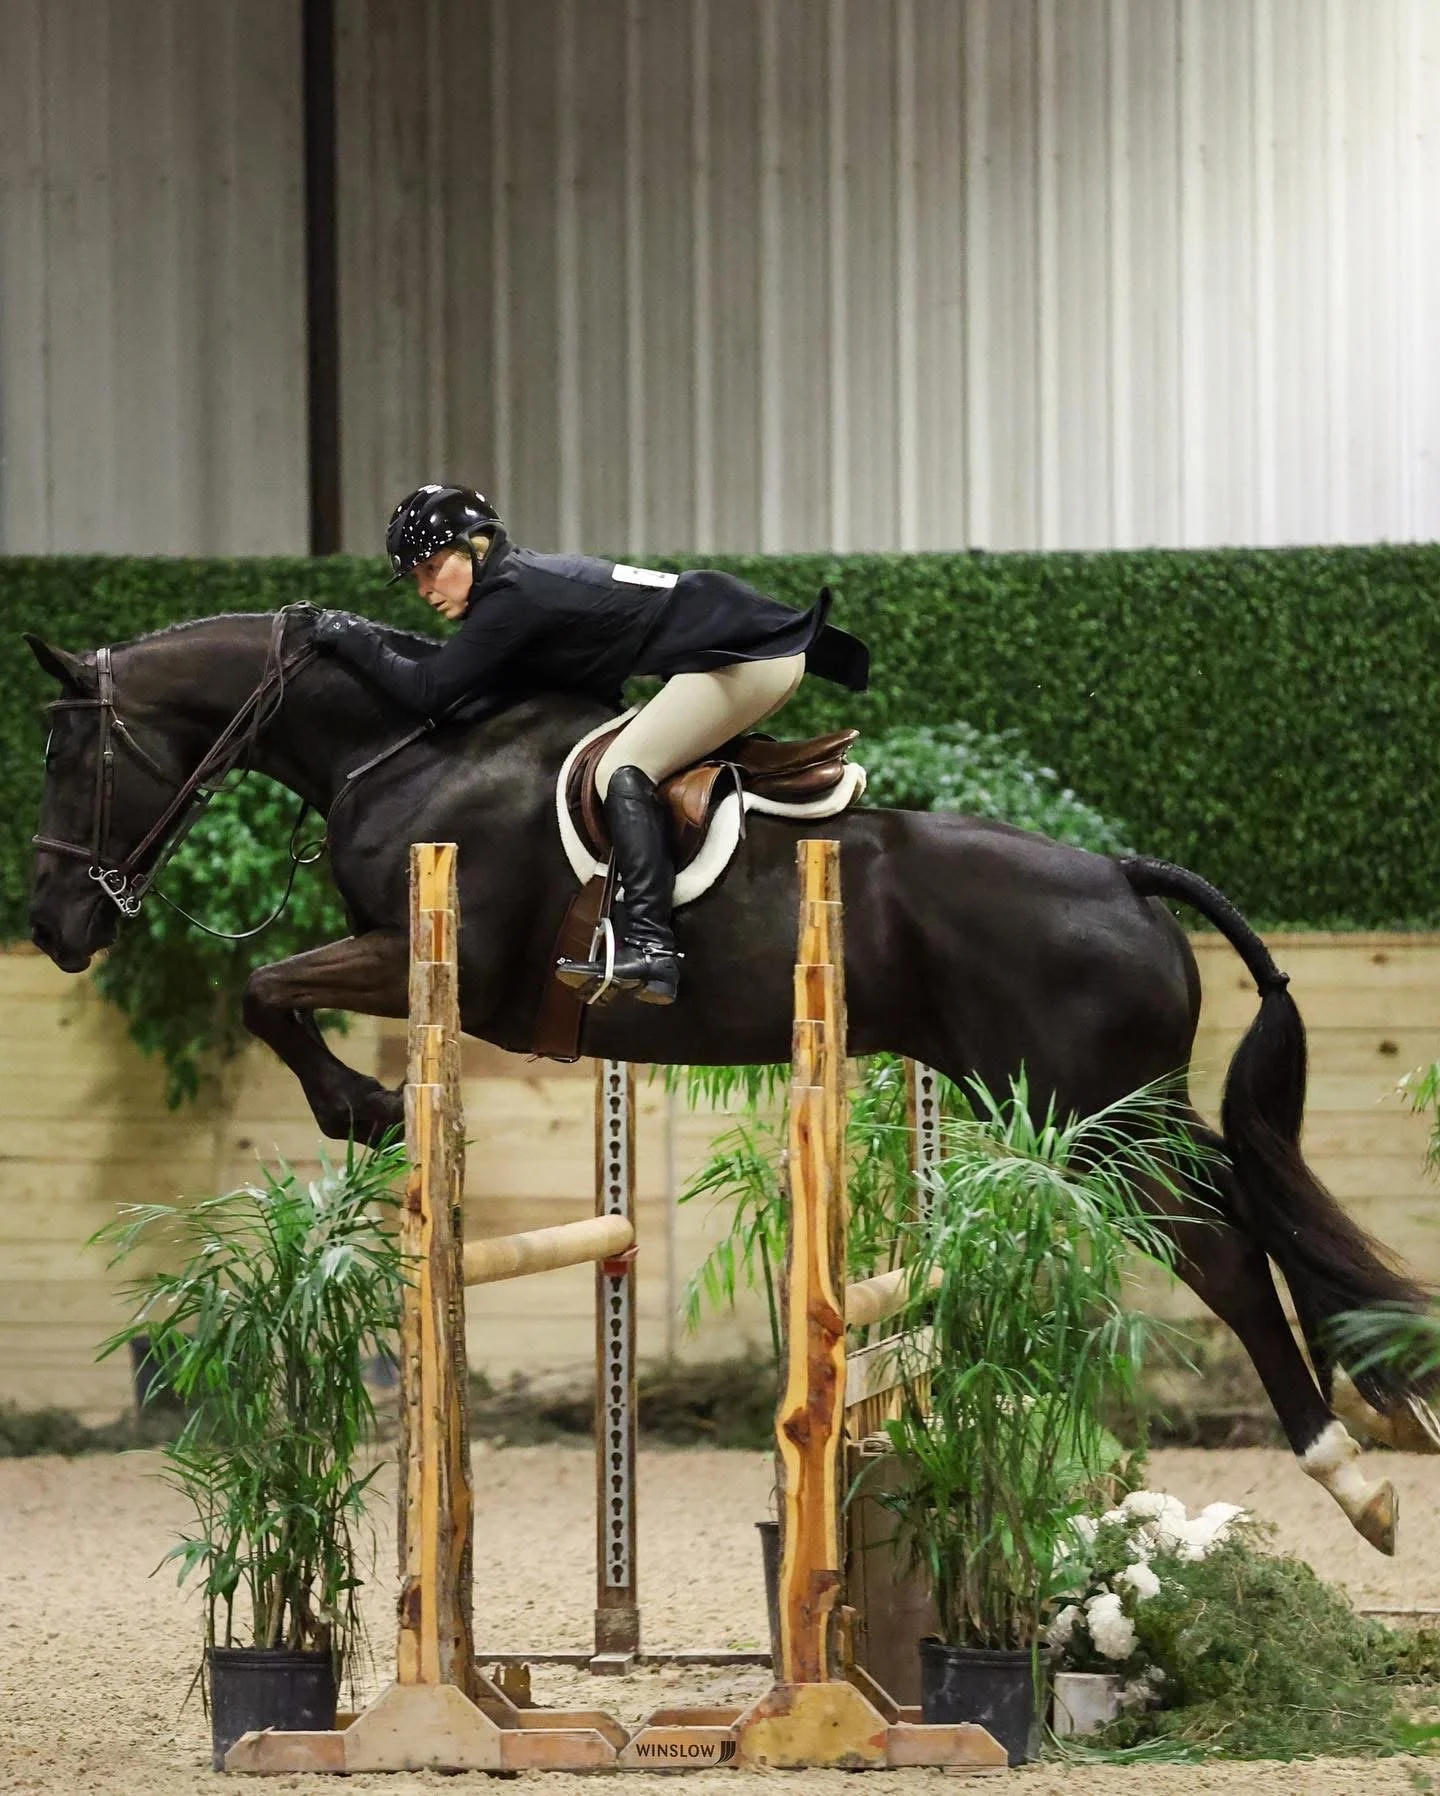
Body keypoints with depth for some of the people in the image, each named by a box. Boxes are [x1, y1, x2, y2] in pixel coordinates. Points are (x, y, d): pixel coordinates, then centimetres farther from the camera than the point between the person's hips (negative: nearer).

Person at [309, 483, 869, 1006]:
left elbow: (428, 690, -17)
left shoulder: (513, 596, -15)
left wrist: (357, 639, -5)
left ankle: (650, 946, -30)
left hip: (746, 656, -11)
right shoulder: (529, 577, 14)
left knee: (622, 769, -19)